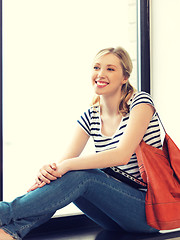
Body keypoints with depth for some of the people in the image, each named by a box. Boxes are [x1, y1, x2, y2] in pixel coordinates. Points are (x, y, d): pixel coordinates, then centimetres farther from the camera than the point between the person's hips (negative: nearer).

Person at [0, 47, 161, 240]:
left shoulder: (140, 101, -9)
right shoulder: (90, 117, 7)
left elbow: (122, 155, -23)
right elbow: (65, 160, -4)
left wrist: (67, 165, -29)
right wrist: (47, 170, -29)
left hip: (150, 210, -5)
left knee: (80, 175, -28)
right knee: (57, 176, -19)